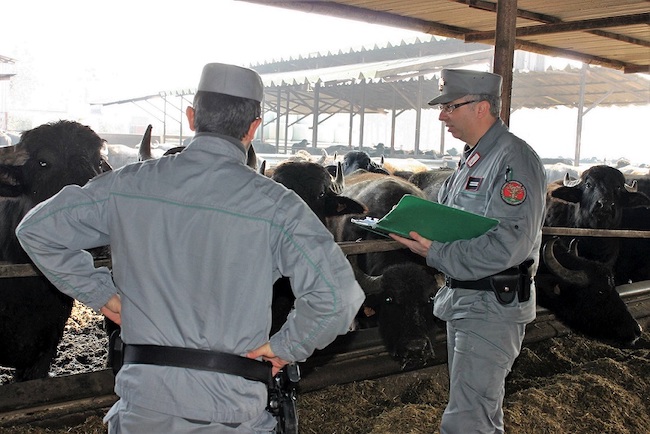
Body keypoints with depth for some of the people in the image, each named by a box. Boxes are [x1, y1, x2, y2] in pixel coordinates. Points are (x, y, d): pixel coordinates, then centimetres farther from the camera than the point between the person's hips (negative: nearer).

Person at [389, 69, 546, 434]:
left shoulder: (514, 159, -17)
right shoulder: (473, 157, 13)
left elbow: (509, 245, -26)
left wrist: (437, 255, -25)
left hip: (493, 305, -10)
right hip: (462, 299, 10)